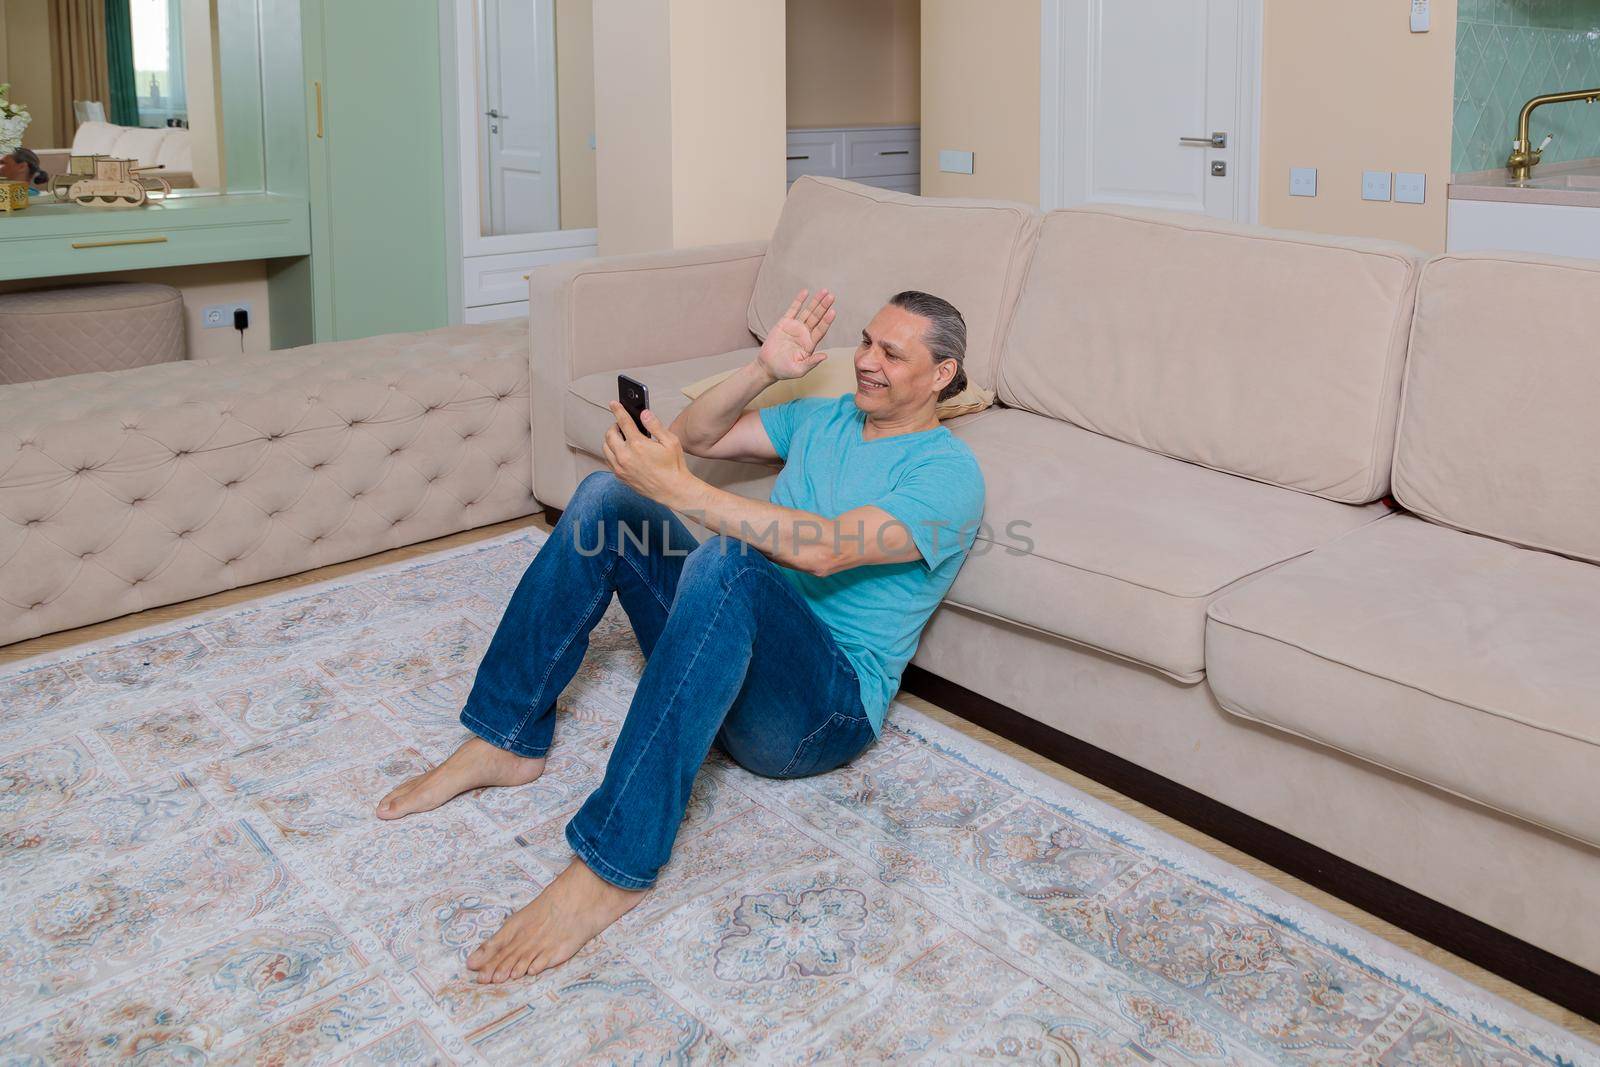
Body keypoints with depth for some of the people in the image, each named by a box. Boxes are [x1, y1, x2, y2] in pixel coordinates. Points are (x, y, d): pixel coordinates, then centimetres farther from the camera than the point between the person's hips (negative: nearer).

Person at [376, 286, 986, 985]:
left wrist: (677, 489, -30)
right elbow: (694, 437, 11)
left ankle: (611, 866, -37)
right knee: (607, 493, -8)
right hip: (735, 645, 7)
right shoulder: (822, 418, 16)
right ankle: (507, 741, -6)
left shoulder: (948, 472, -9)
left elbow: (825, 551, -26)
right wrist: (764, 369, -5)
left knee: (725, 562, -38)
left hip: (828, 710, -7)